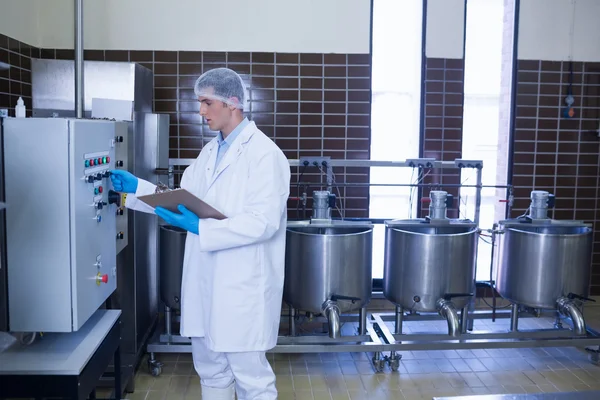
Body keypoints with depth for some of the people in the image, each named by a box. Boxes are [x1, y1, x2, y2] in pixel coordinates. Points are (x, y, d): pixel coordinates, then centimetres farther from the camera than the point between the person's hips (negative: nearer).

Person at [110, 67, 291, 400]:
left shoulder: (265, 154, -14)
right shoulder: (210, 151, 13)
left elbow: (264, 222, -22)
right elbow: (184, 198, 16)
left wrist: (202, 229, -24)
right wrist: (137, 188, 6)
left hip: (243, 288, -8)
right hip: (205, 284, 8)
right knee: (210, 371, 20)